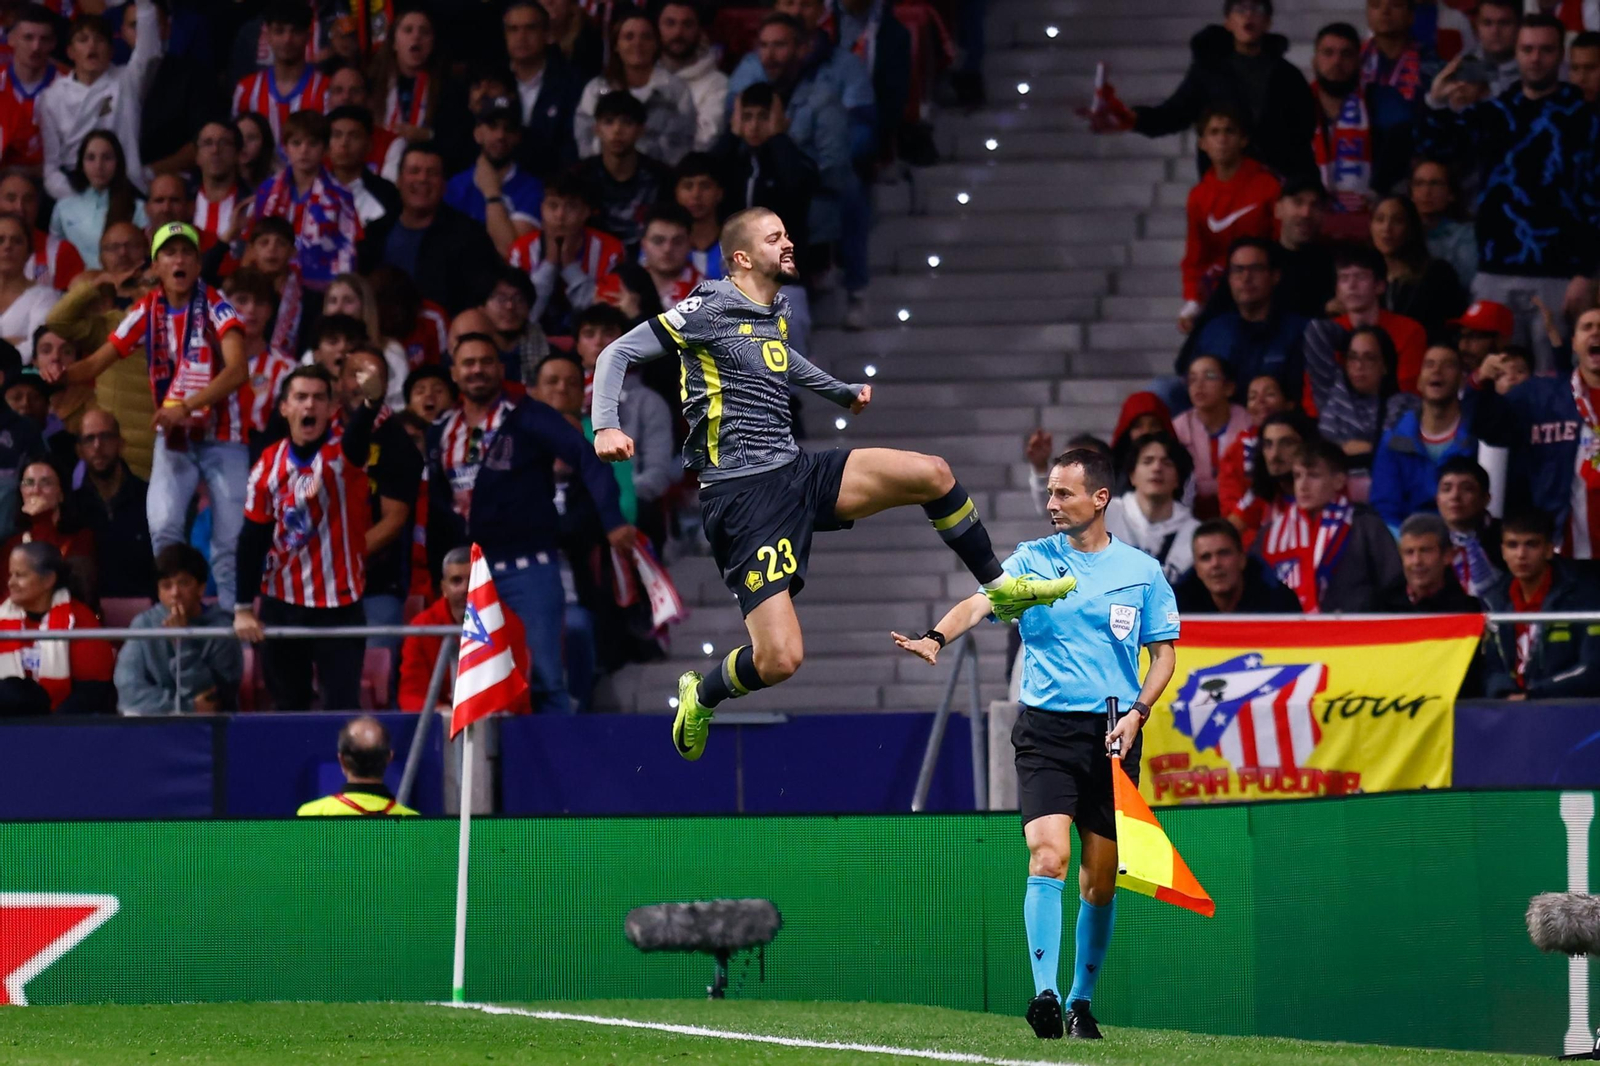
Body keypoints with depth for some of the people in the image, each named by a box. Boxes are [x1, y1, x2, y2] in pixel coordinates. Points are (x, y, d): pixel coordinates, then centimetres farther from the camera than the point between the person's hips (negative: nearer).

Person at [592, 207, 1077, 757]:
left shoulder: (775, 312, 14)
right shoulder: (711, 309, -9)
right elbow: (619, 353, -8)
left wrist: (843, 392, 44)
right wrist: (607, 427, -23)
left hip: (797, 473, 8)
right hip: (740, 495, -8)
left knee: (933, 474, -3)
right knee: (779, 659, -18)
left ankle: (1001, 588, 17)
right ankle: (700, 697, 14)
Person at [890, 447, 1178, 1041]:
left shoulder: (1141, 571, 6)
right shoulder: (1031, 560, 4)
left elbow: (1164, 653, 11)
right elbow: (981, 602, -12)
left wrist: (1136, 712, -5)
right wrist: (937, 637, -32)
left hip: (1113, 733, 1)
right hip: (1045, 726, -1)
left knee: (1100, 878, 4)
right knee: (1048, 857, -18)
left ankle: (1081, 1000, 19)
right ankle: (1044, 993, -22)